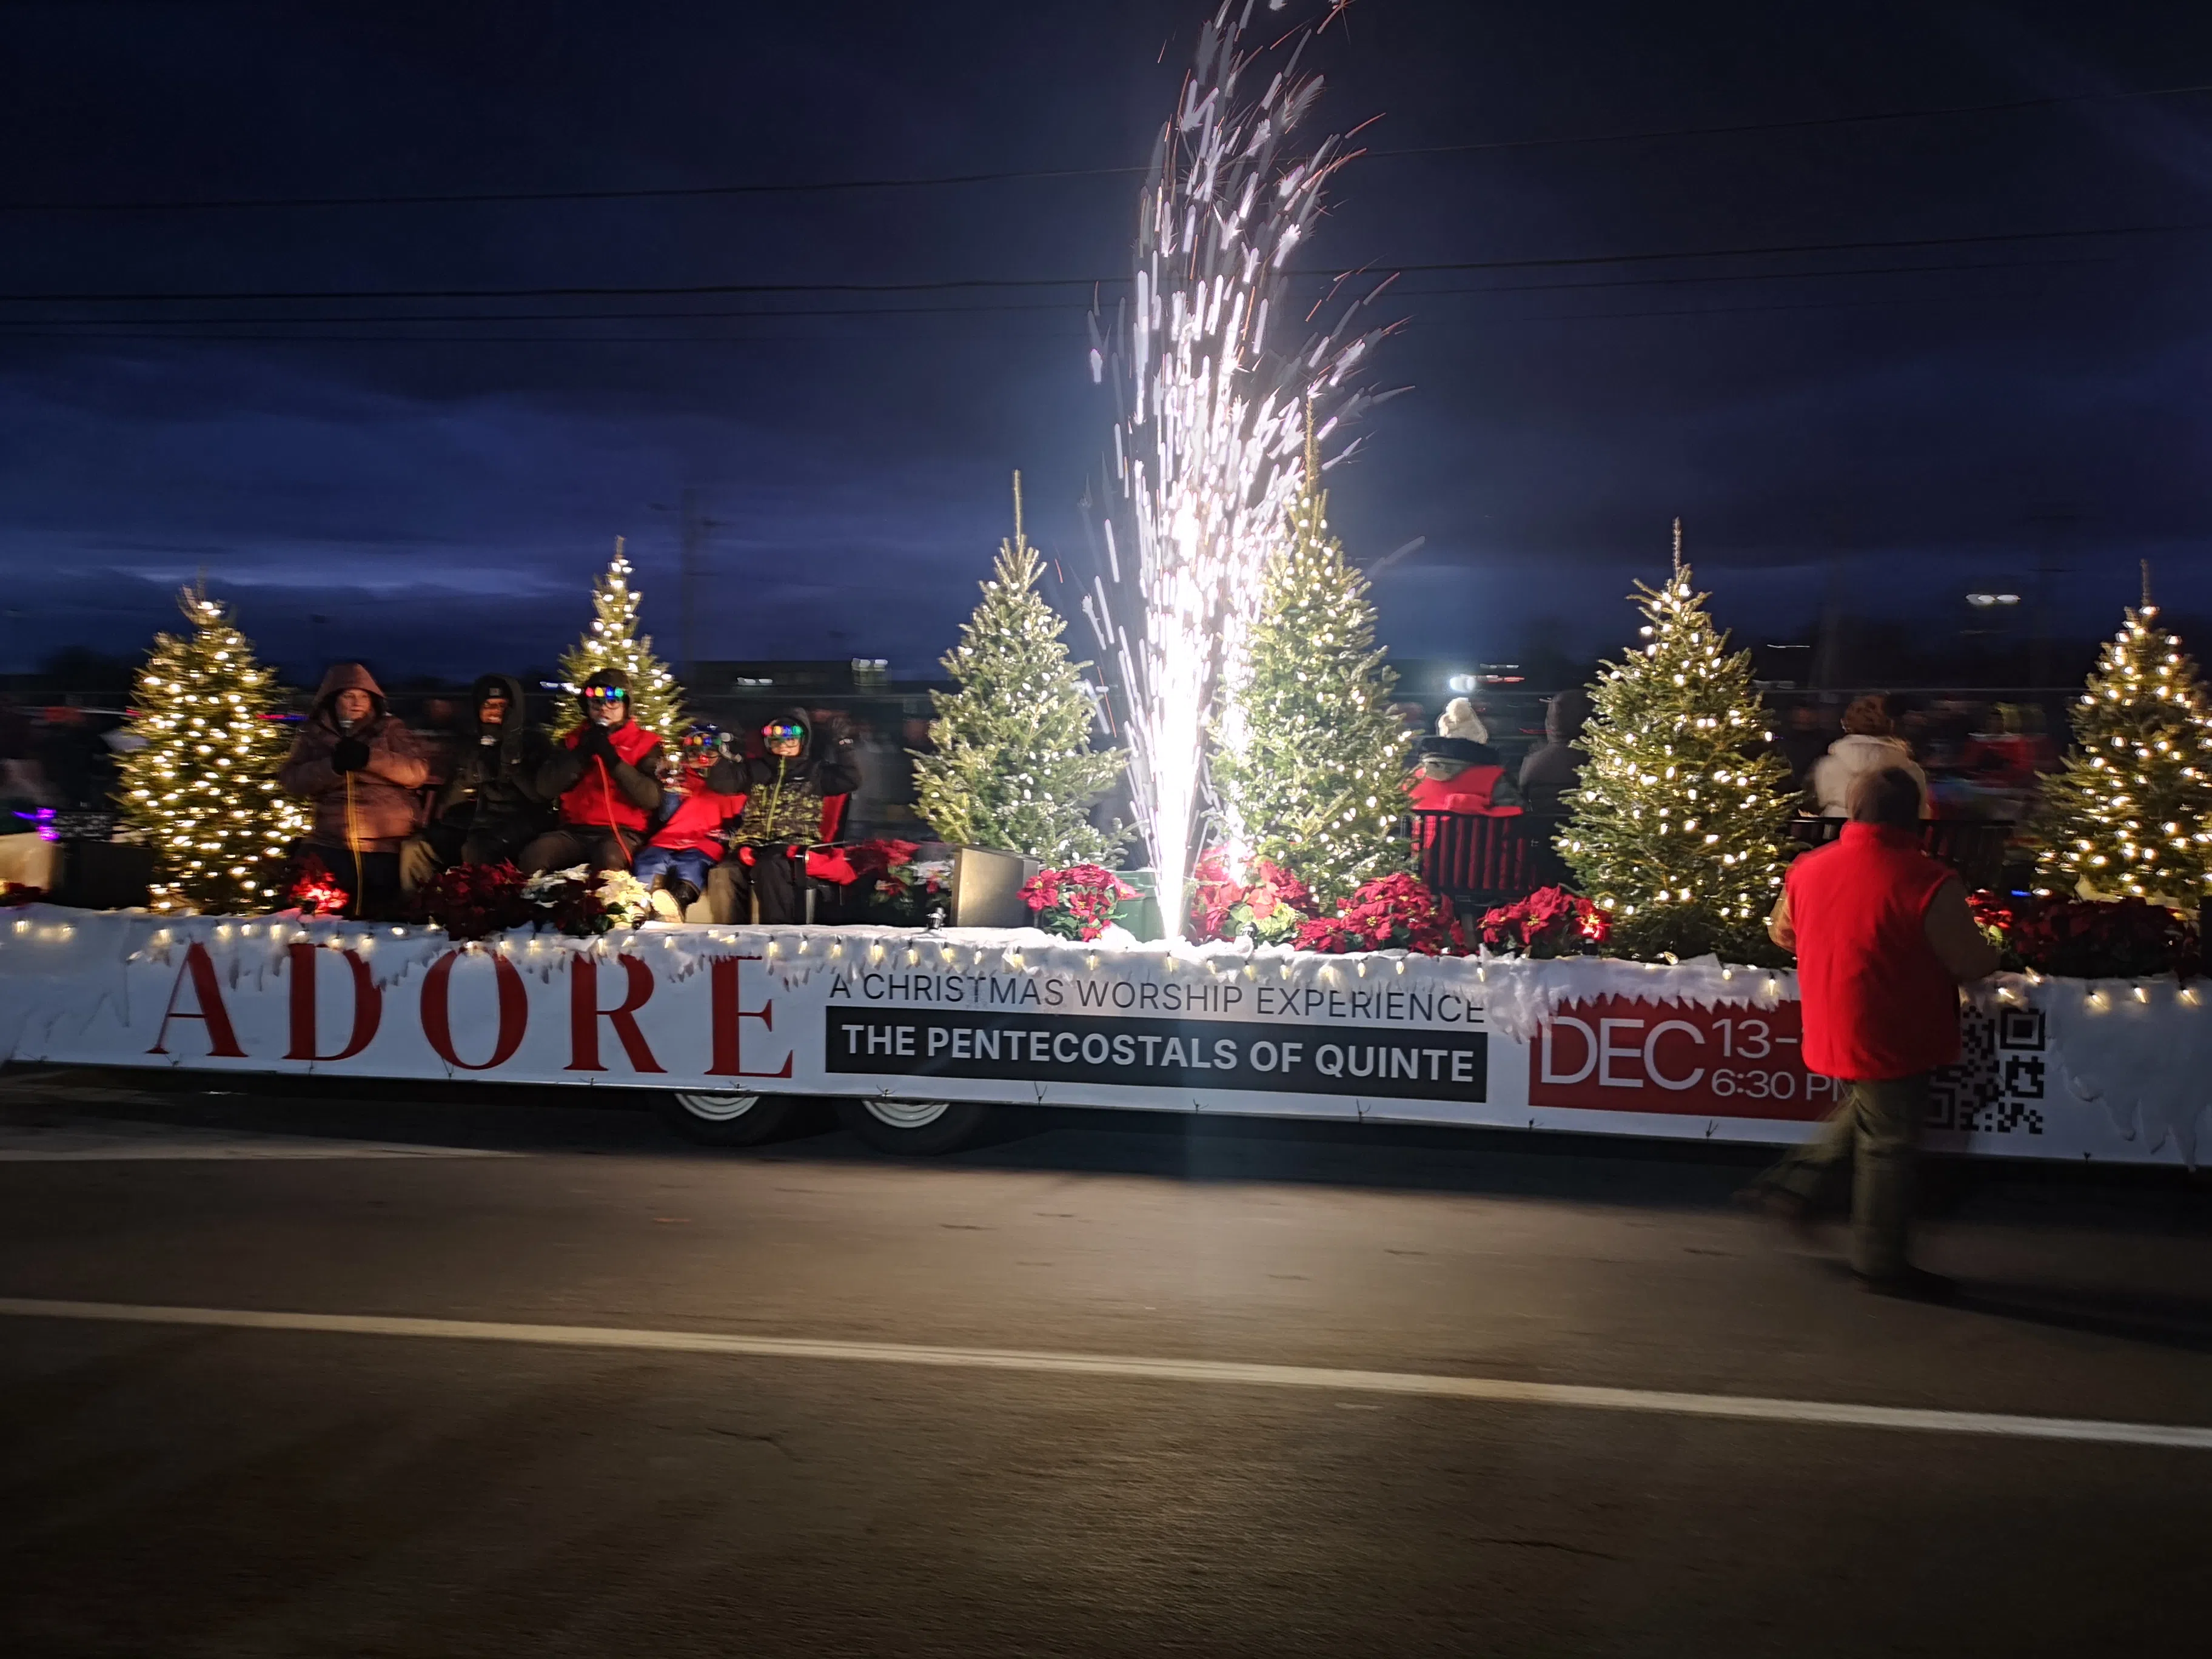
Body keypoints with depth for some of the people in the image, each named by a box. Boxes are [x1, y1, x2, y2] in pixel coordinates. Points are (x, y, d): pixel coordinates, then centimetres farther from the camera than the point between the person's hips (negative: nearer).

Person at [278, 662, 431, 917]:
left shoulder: (390, 728, 6)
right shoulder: (313, 733, 10)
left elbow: (418, 772, -6)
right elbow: (291, 779, -2)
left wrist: (369, 757, -20)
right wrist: (333, 765, -19)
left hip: (388, 846, -1)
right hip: (330, 844, 1)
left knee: (382, 916, 7)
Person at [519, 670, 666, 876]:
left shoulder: (644, 743, 7)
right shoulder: (572, 741, 18)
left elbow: (651, 798, -8)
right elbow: (545, 788, 4)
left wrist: (613, 759, -14)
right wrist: (581, 754, -6)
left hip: (622, 832, -3)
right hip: (574, 831, 3)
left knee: (608, 859, -39)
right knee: (533, 855, -27)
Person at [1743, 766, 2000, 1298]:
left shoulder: (1808, 867, -3)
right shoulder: (1928, 882, -22)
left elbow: (1782, 932, 14)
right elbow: (1972, 964, -16)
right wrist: (1992, 953, 7)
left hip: (1833, 1029, 6)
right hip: (1892, 1038, -6)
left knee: (1863, 1113, 29)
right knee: (1888, 1145, 9)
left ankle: (1792, 1184, 29)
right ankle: (1882, 1263, 22)